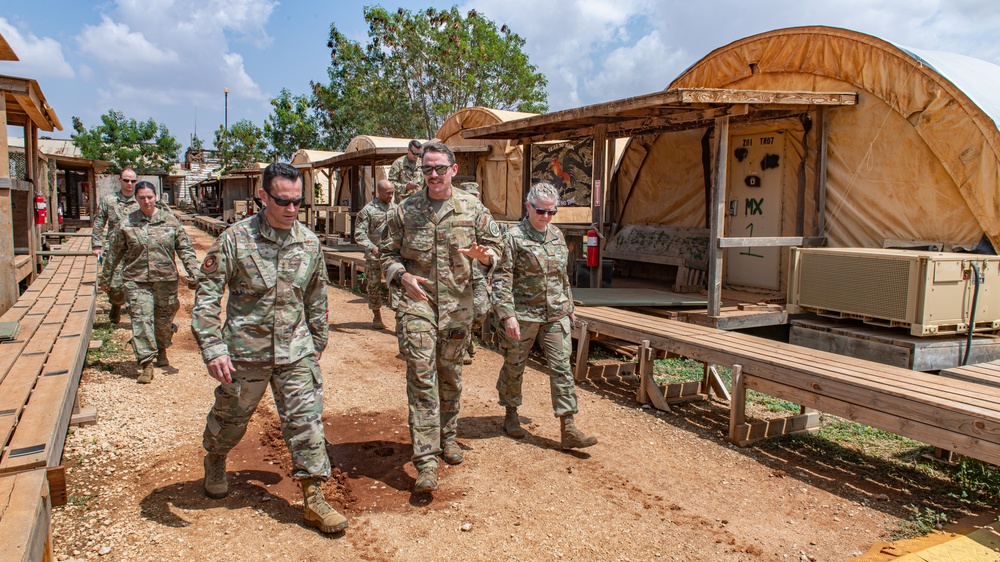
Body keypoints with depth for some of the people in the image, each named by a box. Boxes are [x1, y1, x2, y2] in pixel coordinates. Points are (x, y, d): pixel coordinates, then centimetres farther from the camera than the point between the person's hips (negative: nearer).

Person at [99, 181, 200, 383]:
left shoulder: (170, 220, 3)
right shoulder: (126, 224, 3)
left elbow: (185, 248, 4)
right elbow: (114, 253, 10)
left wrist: (193, 273, -3)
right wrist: (106, 278, 15)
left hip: (166, 279, 1)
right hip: (136, 280, -1)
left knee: (164, 319, 12)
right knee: (141, 319, -7)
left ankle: (161, 350, 39)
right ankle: (146, 365, -3)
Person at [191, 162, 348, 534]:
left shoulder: (309, 241, 2)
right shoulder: (235, 239, -10)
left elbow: (317, 296, 13)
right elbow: (207, 295, -9)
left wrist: (318, 342, 16)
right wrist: (213, 349, -16)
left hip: (296, 351, 2)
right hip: (245, 350, -2)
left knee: (306, 419, -2)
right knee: (231, 417, 17)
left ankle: (313, 497, 8)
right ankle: (215, 461, 49)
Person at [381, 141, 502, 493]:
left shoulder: (472, 208, 4)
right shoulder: (405, 210, 2)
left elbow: (495, 245, 9)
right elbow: (389, 252, 9)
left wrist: (483, 254, -14)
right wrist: (402, 275, -11)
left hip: (458, 304, 2)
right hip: (417, 302, -1)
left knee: (450, 375, 15)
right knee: (421, 377, -8)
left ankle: (447, 437, 36)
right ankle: (426, 461, -6)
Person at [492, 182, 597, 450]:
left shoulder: (557, 236, 11)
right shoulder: (513, 237, -9)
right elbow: (502, 279, -13)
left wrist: (569, 306, 21)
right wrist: (507, 314, -20)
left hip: (555, 315, 5)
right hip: (523, 316, -5)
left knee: (561, 367, 0)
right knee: (514, 367, 10)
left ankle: (568, 429, 3)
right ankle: (510, 415, 32)